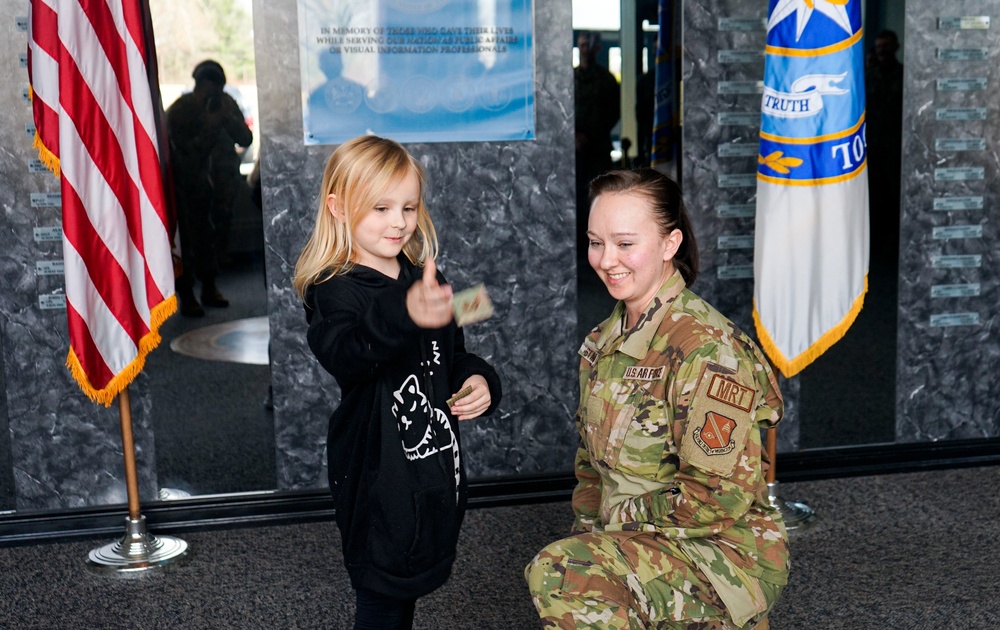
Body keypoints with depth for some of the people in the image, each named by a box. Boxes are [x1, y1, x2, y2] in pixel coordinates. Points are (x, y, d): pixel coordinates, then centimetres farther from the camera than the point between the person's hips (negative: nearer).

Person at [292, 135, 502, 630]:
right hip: (379, 478, -7)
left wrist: (479, 381, -3)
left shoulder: (423, 281, 7)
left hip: (435, 471, 7)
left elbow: (454, 356, 20)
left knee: (409, 588, 21)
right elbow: (344, 355, -39)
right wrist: (403, 315, -59)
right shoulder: (335, 291, -17)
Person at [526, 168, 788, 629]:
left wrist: (619, 516, -13)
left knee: (559, 572, -29)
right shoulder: (606, 340, 9)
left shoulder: (707, 349, -18)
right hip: (633, 545, 8)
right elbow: (592, 460, 16)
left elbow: (718, 498, -20)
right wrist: (586, 533, 2)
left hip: (722, 555, -8)